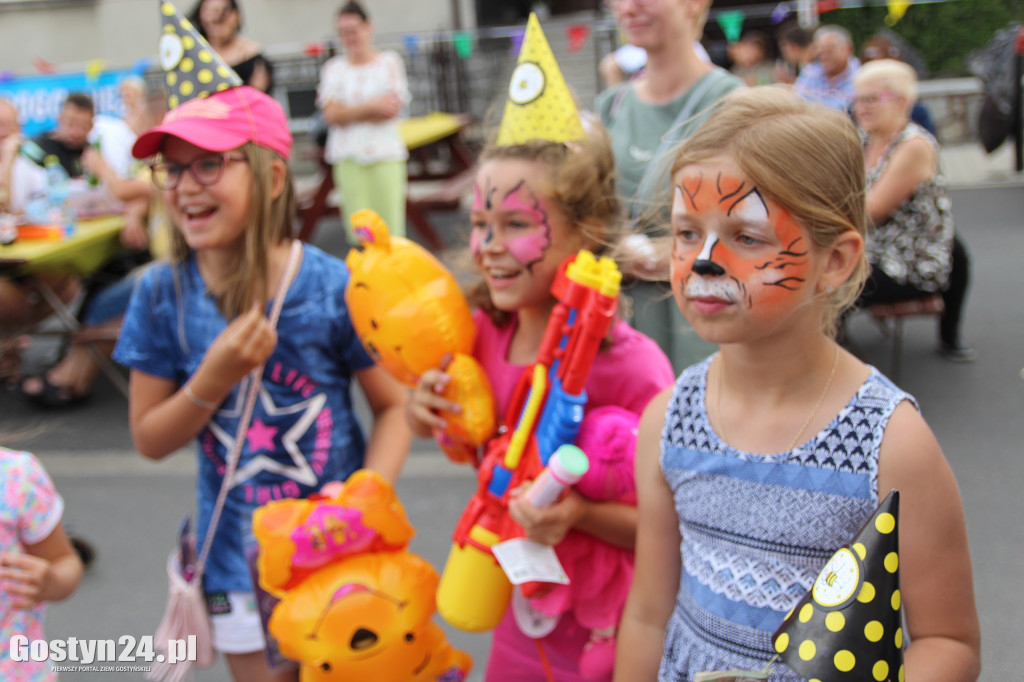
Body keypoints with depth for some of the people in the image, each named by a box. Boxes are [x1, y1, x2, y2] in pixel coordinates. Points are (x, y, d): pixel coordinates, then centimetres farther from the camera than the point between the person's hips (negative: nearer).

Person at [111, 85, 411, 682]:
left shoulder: (333, 286, -16)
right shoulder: (163, 295, -10)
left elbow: (393, 406, -8)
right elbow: (150, 441, -5)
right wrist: (215, 377, -22)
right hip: (238, 562, 2)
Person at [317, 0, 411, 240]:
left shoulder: (390, 62, 6)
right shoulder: (333, 68, 9)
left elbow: (393, 108, -5)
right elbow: (332, 115, -3)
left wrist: (349, 112, -7)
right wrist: (371, 106, -11)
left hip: (386, 154, -1)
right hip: (348, 157, 1)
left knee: (389, 224, -4)